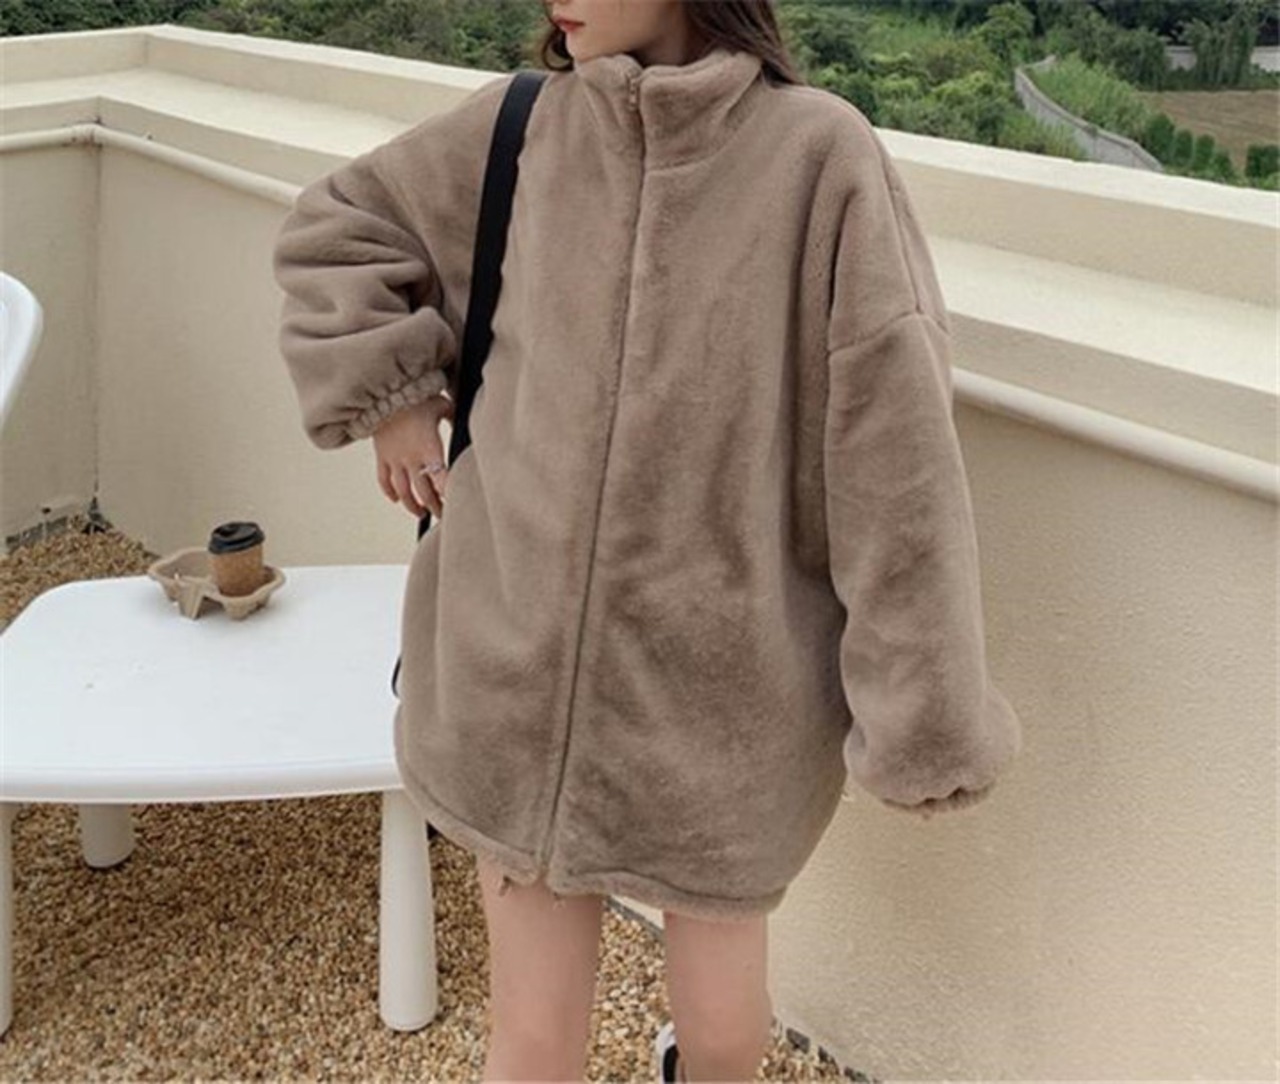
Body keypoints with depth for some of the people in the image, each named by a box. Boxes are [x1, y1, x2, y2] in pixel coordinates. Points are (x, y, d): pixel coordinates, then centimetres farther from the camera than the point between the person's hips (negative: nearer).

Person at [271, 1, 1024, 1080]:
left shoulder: (819, 156, -12)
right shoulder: (517, 128, -1)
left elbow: (893, 457, -12)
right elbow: (335, 226, 16)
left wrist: (921, 714, -11)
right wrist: (389, 396, 3)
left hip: (723, 696, -2)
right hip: (518, 677, 3)